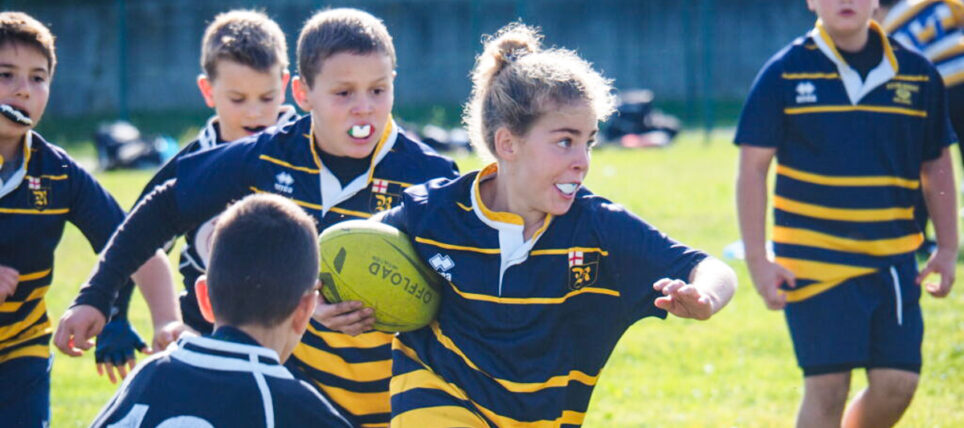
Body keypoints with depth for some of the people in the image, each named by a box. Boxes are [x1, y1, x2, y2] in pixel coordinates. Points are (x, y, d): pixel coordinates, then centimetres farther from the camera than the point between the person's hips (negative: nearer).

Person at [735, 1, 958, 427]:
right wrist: (757, 259, -7)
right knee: (827, 386, -8)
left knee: (897, 383, -2)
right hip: (813, 260, -3)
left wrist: (947, 248, 12)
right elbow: (752, 167, -1)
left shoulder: (917, 74, 6)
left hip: (894, 261, 3)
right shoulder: (784, 73, -3)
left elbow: (936, 163, 17)